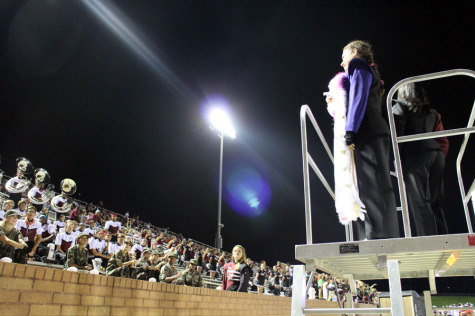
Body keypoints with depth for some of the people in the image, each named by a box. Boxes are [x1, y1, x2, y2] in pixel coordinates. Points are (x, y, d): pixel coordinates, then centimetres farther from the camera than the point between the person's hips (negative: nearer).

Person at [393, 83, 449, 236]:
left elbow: (397, 134, -6)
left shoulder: (399, 107, 8)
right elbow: (443, 141, 18)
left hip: (414, 155, -6)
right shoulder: (432, 113, 24)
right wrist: (440, 158, 21)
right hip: (436, 154, 6)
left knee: (418, 201, -8)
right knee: (435, 201, 7)